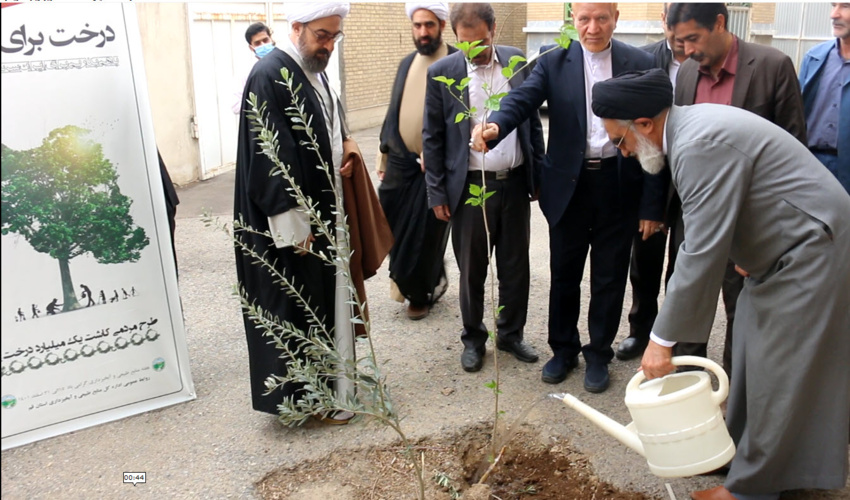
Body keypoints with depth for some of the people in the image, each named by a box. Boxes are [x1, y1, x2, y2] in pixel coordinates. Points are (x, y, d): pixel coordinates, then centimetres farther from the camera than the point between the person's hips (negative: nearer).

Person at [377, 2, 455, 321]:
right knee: (389, 225, 8)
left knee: (426, 234, 5)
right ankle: (419, 279, 31)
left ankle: (420, 293, 26)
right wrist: (383, 153, 16)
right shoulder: (407, 64, 12)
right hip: (400, 161, 6)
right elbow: (394, 111, 16)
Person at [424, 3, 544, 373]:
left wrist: (539, 176, 6)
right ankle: (473, 339, 28)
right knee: (471, 270, 10)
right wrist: (437, 193, -3)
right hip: (470, 187, -2)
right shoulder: (441, 73, -4)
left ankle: (511, 334, 30)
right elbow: (432, 138, -1)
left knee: (516, 266, 12)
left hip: (515, 182, 2)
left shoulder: (517, 62, 3)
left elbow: (533, 122, 9)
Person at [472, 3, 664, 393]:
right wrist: (495, 126, -41)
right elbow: (523, 98, -18)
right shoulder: (553, 60, -1)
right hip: (569, 185, 1)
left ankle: (599, 353, 30)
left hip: (618, 186, 0)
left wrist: (652, 205, -6)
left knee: (609, 276, 11)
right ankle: (563, 349, 32)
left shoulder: (641, 64, -2)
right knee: (564, 273, 13)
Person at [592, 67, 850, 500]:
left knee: (779, 375, 0)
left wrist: (662, 339, -24)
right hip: (787, 249, 10)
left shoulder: (702, 146, -28)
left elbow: (702, 252, -30)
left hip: (812, 252, -10)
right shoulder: (690, 126, 4)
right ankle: (743, 449, 34)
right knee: (754, 358, 18)